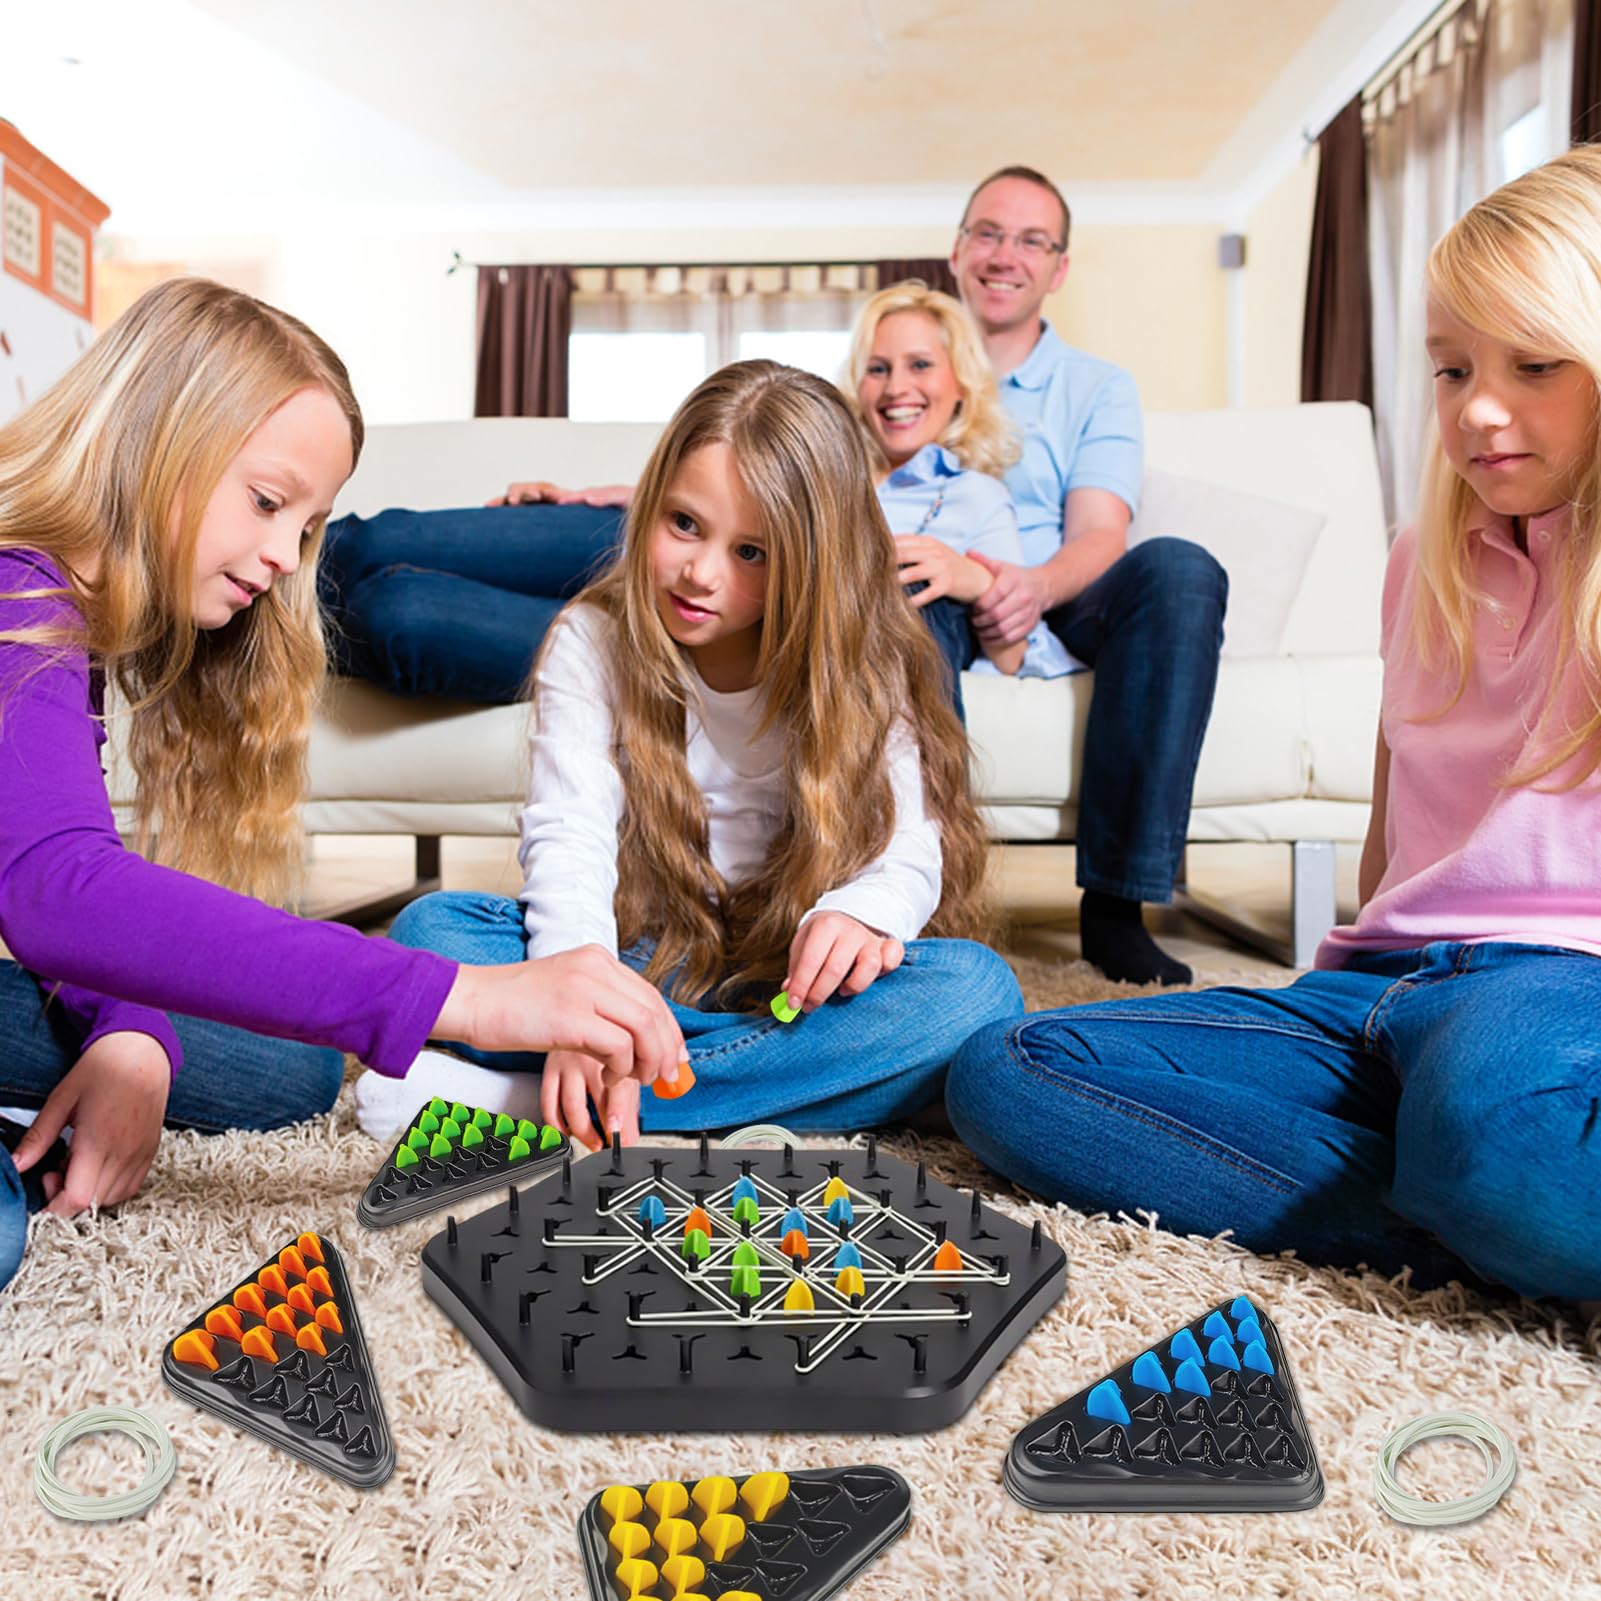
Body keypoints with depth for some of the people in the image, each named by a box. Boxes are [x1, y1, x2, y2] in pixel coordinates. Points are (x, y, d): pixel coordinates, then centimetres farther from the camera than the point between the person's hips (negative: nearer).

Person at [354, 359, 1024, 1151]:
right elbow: (569, 835, -15)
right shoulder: (592, 641, -3)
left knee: (975, 988, -31)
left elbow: (909, 846, -9)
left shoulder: (859, 672, -3)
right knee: (428, 929, -21)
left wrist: (859, 911, -34)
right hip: (638, 966, 0)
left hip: (791, 986, 1)